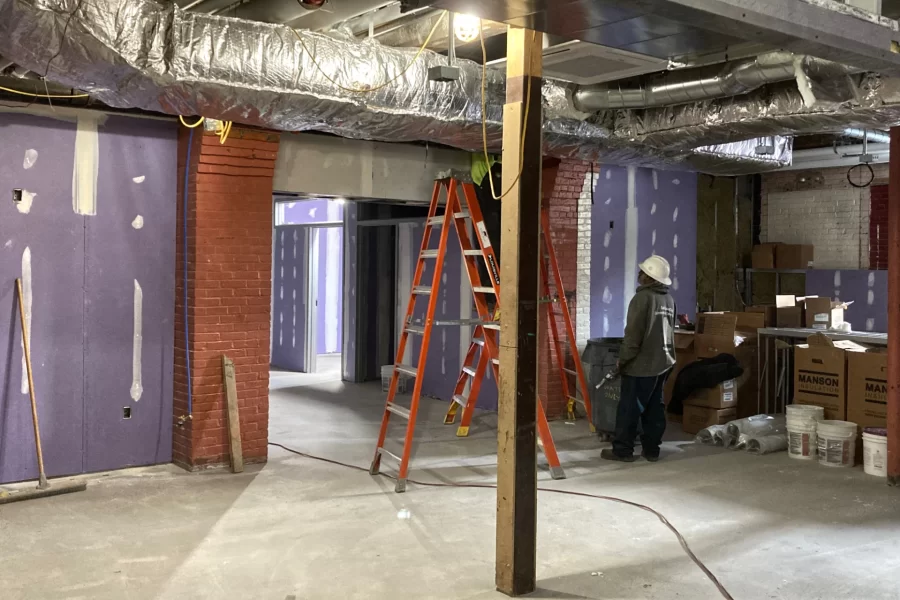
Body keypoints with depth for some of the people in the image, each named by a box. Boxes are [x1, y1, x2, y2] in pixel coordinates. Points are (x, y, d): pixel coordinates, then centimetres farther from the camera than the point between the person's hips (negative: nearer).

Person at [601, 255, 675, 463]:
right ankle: (651, 448, 16)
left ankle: (622, 449, 6)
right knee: (654, 408, 12)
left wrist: (623, 360, -7)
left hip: (642, 364, -8)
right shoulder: (669, 300, 8)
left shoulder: (643, 298, -15)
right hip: (663, 362, 8)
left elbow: (633, 334, -17)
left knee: (629, 408, 0)